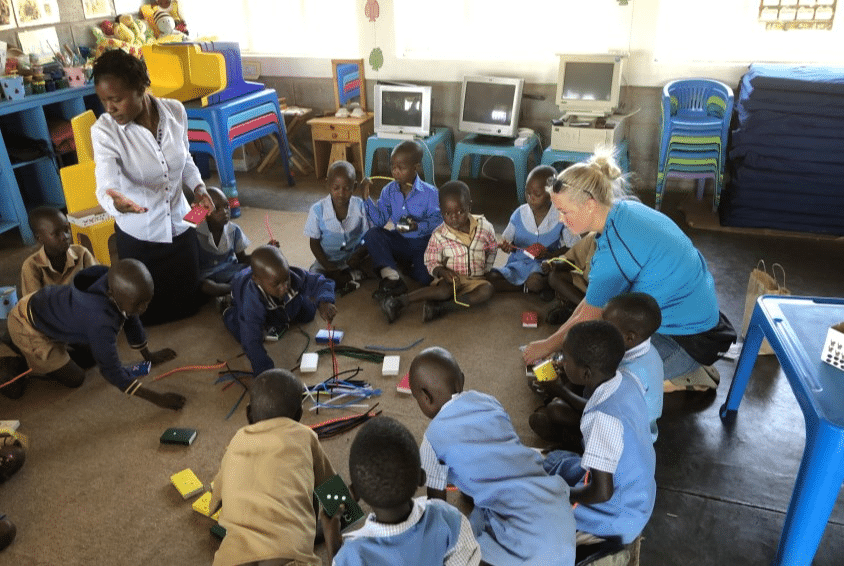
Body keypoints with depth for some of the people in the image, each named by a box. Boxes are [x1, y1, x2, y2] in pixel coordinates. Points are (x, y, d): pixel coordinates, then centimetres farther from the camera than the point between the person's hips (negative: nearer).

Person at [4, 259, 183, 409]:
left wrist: (148, 355, 11)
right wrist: (156, 398, -29)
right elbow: (111, 371, -31)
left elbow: (131, 321, -2)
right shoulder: (101, 323, -42)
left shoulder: (116, 284, -21)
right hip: (27, 328, -7)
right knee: (74, 378, 1)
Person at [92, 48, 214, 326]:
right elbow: (106, 184, -33)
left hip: (179, 225, 3)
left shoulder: (175, 110, -11)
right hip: (138, 235, -3)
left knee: (189, 302, 17)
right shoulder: (104, 131, -21)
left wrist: (198, 188, -10)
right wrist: (117, 202, -56)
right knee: (148, 313, 14)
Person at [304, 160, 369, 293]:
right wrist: (327, 265, -20)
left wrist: (360, 254, -26)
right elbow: (314, 243, -4)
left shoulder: (361, 206, -10)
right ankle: (352, 277, -19)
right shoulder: (317, 210, -12)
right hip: (328, 261, 0)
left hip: (354, 259, 1)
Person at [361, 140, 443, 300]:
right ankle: (391, 278, -29)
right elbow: (380, 221, -6)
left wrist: (418, 226, -32)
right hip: (399, 241, 4)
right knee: (372, 234, -23)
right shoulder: (389, 190, -2)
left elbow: (437, 220, -15)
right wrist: (367, 198, -16)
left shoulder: (430, 192, -13)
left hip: (423, 243, -4)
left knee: (424, 277, -27)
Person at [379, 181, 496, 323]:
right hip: (452, 278, -3)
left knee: (488, 290, -29)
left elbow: (492, 250, 11)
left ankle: (440, 307, -34)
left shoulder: (484, 227, -5)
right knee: (445, 290, -35)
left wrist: (486, 271, 3)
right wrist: (442, 271, -22)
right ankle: (399, 301, -31)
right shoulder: (439, 236, -10)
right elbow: (431, 262, -2)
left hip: (476, 279, 3)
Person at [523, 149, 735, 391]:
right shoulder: (626, 209, -1)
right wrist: (563, 333, 9)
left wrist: (549, 346, 2)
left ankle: (689, 374, 3)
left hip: (689, 340, -9)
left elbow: (588, 319, -14)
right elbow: (595, 294, 7)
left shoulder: (615, 251, -29)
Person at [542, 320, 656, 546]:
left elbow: (602, 492, -29)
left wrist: (562, 496, -13)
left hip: (619, 515, -8)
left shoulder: (603, 418, -36)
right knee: (553, 460, 22)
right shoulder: (627, 380, -12)